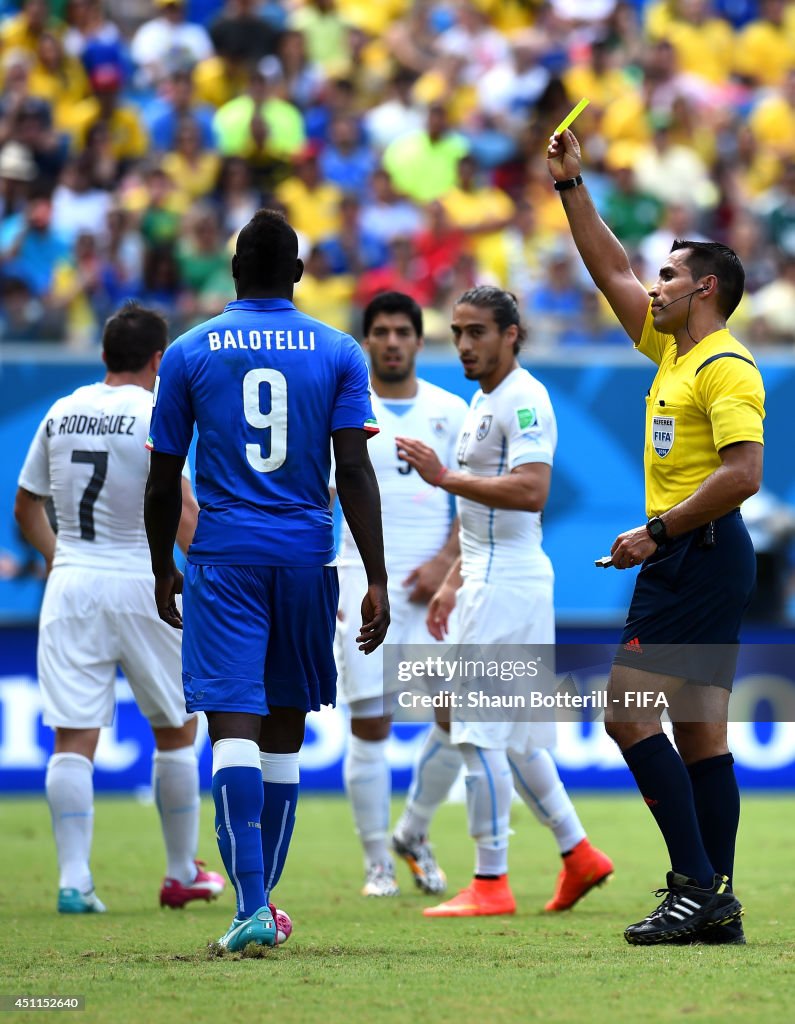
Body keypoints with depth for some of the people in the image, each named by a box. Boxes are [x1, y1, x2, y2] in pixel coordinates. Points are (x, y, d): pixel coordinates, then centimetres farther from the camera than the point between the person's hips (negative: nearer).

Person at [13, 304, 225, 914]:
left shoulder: (60, 414, 9)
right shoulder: (156, 416, -7)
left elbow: (26, 507, 17)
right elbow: (181, 512, -15)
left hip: (69, 586, 3)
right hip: (140, 587, -3)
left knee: (73, 741, 0)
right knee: (176, 731, 14)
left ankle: (74, 880, -9)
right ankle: (182, 873, 21)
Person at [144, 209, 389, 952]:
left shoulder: (190, 353, 3)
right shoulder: (337, 353, 3)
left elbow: (163, 479, 6)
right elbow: (354, 472, -4)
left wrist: (162, 569, 19)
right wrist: (377, 579, -3)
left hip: (224, 557, -2)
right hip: (307, 553, 2)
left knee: (234, 725, -9)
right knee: (285, 727, 15)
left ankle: (250, 906, -23)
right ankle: (262, 897, 23)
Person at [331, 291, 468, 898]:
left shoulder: (450, 411, 8)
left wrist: (446, 562, -7)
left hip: (433, 587, 2)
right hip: (364, 584, -2)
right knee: (370, 728, -3)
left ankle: (414, 833, 17)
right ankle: (378, 863, 7)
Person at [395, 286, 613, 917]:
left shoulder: (524, 400, -14)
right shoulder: (484, 401, 17)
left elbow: (530, 491, -26)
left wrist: (444, 478, -26)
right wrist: (454, 582, 24)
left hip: (507, 582, -10)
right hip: (488, 579, 10)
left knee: (482, 734, -9)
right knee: (513, 736, 14)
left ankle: (490, 884, -6)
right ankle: (579, 854, 20)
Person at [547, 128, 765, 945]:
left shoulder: (725, 367, -12)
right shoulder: (673, 351, 16)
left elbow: (743, 473, -22)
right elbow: (611, 272, 26)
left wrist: (657, 532, -19)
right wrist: (571, 187, 24)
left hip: (696, 556, -10)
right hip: (685, 562, 10)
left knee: (627, 711, -13)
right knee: (698, 728, 7)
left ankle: (697, 882, -15)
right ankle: (716, 905, 7)